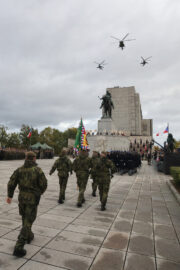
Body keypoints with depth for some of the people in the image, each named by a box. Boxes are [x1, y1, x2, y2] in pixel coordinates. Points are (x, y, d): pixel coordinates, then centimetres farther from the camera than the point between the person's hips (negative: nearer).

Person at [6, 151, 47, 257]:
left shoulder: (19, 169, -1)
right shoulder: (38, 170, -13)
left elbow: (11, 183, 0)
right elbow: (44, 184, -11)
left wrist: (10, 195, 13)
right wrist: (40, 192, 10)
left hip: (22, 197, 5)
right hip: (33, 198, -5)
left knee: (25, 218, 25)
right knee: (28, 222, 2)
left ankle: (29, 236, 44)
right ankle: (19, 247, 0)